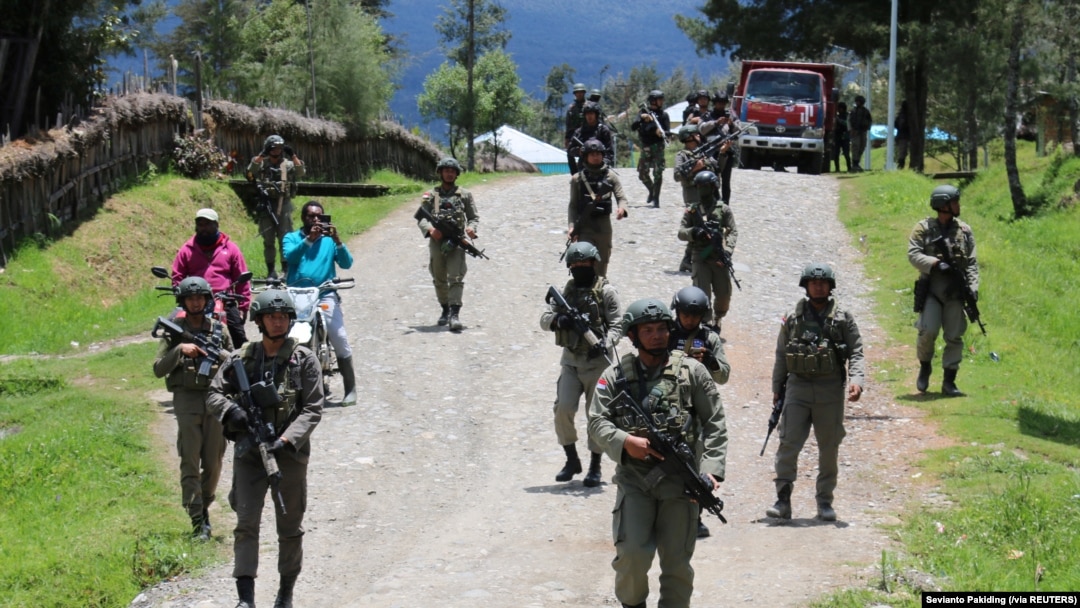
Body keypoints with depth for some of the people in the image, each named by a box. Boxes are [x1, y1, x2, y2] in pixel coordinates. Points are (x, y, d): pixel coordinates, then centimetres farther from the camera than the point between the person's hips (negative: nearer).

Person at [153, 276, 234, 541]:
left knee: (214, 462, 6)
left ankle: (204, 507, 26)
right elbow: (158, 369, -2)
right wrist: (180, 350, -14)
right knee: (190, 462, -7)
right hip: (187, 399, -2)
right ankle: (198, 522, -8)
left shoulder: (220, 330, 10)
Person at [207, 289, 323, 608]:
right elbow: (214, 393, 9)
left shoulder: (304, 360, -2)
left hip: (289, 453, -1)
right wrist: (231, 410, -14)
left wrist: (286, 440, -17)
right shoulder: (241, 359, 4)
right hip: (249, 451, 1)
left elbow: (313, 409, -5)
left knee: (290, 527, 9)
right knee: (246, 522, -9)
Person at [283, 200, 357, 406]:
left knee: (340, 341, -9)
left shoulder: (329, 240, 11)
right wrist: (309, 239, -23)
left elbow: (346, 263, 0)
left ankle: (350, 389, -1)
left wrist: (337, 241, -16)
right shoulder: (292, 238, 11)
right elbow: (289, 256, -10)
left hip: (325, 296, 0)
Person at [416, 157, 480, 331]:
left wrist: (471, 227, -11)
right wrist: (430, 229, -18)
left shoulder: (464, 195, 11)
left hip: (457, 242, -2)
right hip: (437, 242, 2)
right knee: (439, 280, 11)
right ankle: (445, 310, 29)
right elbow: (420, 217, 3)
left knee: (456, 278, -15)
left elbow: (474, 217, 13)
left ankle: (455, 315, -23)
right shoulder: (431, 196, 9)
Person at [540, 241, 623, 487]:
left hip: (597, 361, -4)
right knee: (563, 409, -7)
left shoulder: (606, 292, -2)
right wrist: (558, 320, -16)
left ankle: (595, 467, 12)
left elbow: (617, 324, -7)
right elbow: (544, 319, 7)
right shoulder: (566, 290, 10)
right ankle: (572, 460, 10)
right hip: (571, 359, 4)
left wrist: (606, 343, -26)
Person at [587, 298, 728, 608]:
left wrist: (711, 469, -6)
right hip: (634, 480, 0)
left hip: (680, 479, 0)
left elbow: (715, 423, 5)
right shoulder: (616, 376, 7)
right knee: (632, 552, -15)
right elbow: (597, 422, 3)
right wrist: (625, 442, -17)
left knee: (677, 562, 0)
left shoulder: (691, 371, 6)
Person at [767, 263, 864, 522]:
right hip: (797, 387, 0)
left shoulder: (843, 319, 4)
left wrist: (856, 380, -13)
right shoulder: (793, 320, 7)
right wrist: (777, 389, 13)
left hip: (831, 390, 0)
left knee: (829, 448, 7)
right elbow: (781, 356, 14)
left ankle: (825, 501, 18)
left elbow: (856, 353, 2)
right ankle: (783, 499, -7)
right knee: (789, 443, -10)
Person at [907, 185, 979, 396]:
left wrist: (973, 287, -5)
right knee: (928, 331, -16)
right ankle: (925, 367, 10)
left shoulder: (964, 230, 8)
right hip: (930, 291, -3)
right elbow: (913, 254, -8)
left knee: (954, 337, 0)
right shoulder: (924, 228, 0)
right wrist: (936, 263, -22)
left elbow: (972, 263, 7)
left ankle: (949, 382, 7)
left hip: (955, 292, 3)